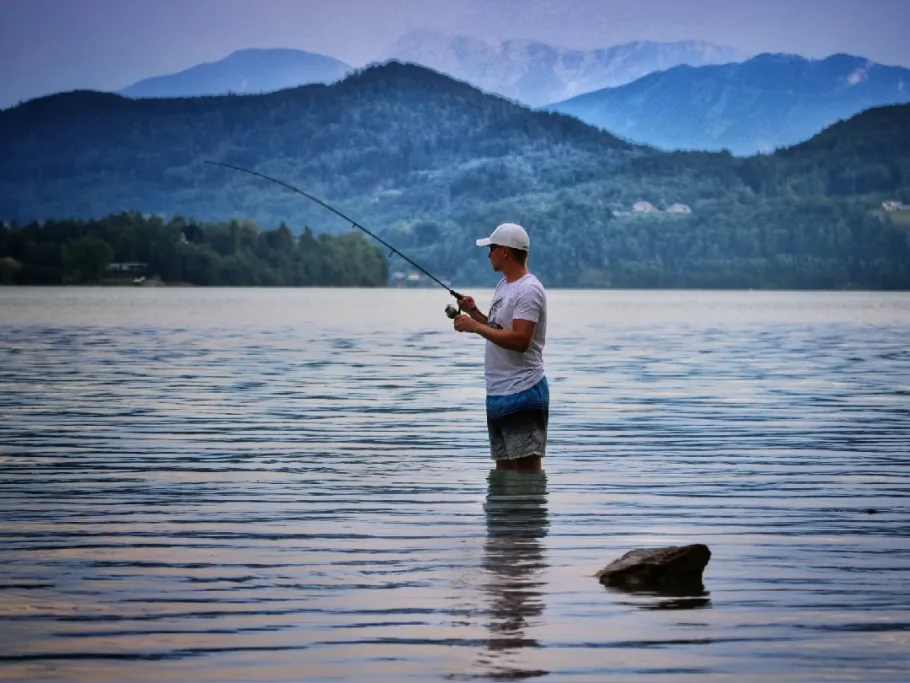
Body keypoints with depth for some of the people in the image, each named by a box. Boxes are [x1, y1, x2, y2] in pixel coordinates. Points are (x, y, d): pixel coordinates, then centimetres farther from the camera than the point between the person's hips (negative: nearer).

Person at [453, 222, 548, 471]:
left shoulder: (528, 290, -15)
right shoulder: (503, 285, 16)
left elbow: (520, 340, -25)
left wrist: (476, 327, -20)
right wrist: (474, 312, 10)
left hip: (521, 393, -10)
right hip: (498, 393, 10)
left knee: (527, 467, -10)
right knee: (504, 468, 13)